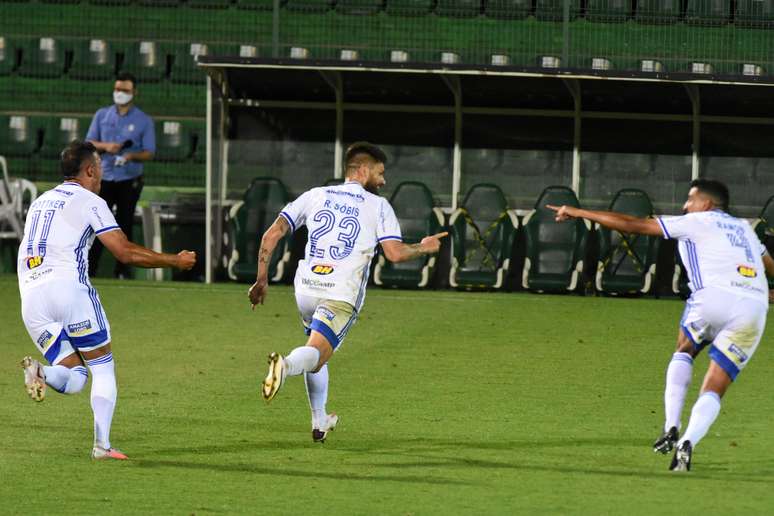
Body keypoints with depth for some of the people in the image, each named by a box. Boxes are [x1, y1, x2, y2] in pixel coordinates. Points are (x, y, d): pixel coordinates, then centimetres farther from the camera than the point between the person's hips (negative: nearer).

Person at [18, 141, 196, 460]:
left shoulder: (40, 202, 24)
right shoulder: (88, 201, 3)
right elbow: (125, 252, -3)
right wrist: (176, 261, 7)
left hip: (30, 297, 6)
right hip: (68, 287, -6)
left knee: (73, 379, 8)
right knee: (103, 368, 7)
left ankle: (40, 373, -24)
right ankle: (102, 445, -4)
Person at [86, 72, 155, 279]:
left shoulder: (143, 121, 2)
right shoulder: (102, 115, 10)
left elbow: (149, 153, -2)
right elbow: (89, 143, 9)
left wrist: (132, 156, -23)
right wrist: (105, 146, -12)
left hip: (129, 181, -1)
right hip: (104, 178, 1)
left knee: (125, 226, 0)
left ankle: (122, 271, 5)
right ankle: (89, 270, -5)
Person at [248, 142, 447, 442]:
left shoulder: (315, 196, 13)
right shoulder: (379, 206, 3)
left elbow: (272, 234, 6)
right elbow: (395, 253, -6)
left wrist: (262, 279, 11)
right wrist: (423, 249, 14)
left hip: (306, 290, 5)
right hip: (342, 294, -5)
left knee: (317, 352, 26)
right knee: (315, 356, -15)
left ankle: (319, 423, 29)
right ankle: (286, 366, -50)